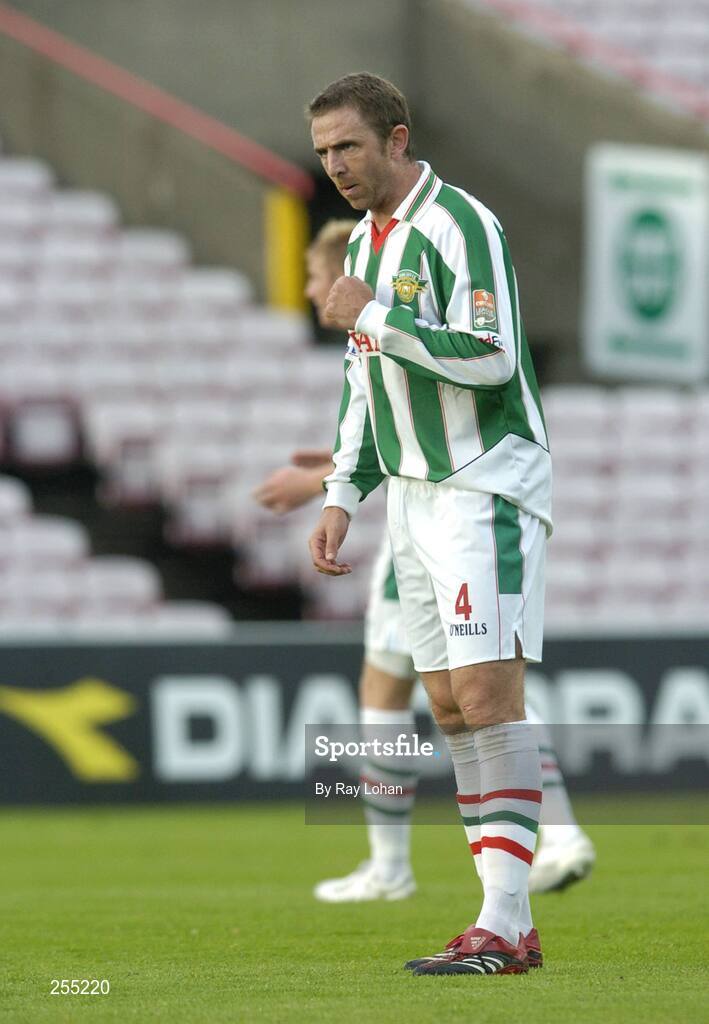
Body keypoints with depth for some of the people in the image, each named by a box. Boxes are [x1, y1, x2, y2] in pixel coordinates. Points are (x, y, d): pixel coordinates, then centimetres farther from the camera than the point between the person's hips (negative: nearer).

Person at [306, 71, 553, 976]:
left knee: (487, 695, -14)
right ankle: (508, 923, 7)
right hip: (414, 494, 9)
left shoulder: (458, 225, -14)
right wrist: (341, 499, 18)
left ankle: (504, 924, -15)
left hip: (487, 487, -9)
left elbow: (492, 356, -24)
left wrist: (373, 316, -18)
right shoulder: (366, 240, 15)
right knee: (451, 709, 5)